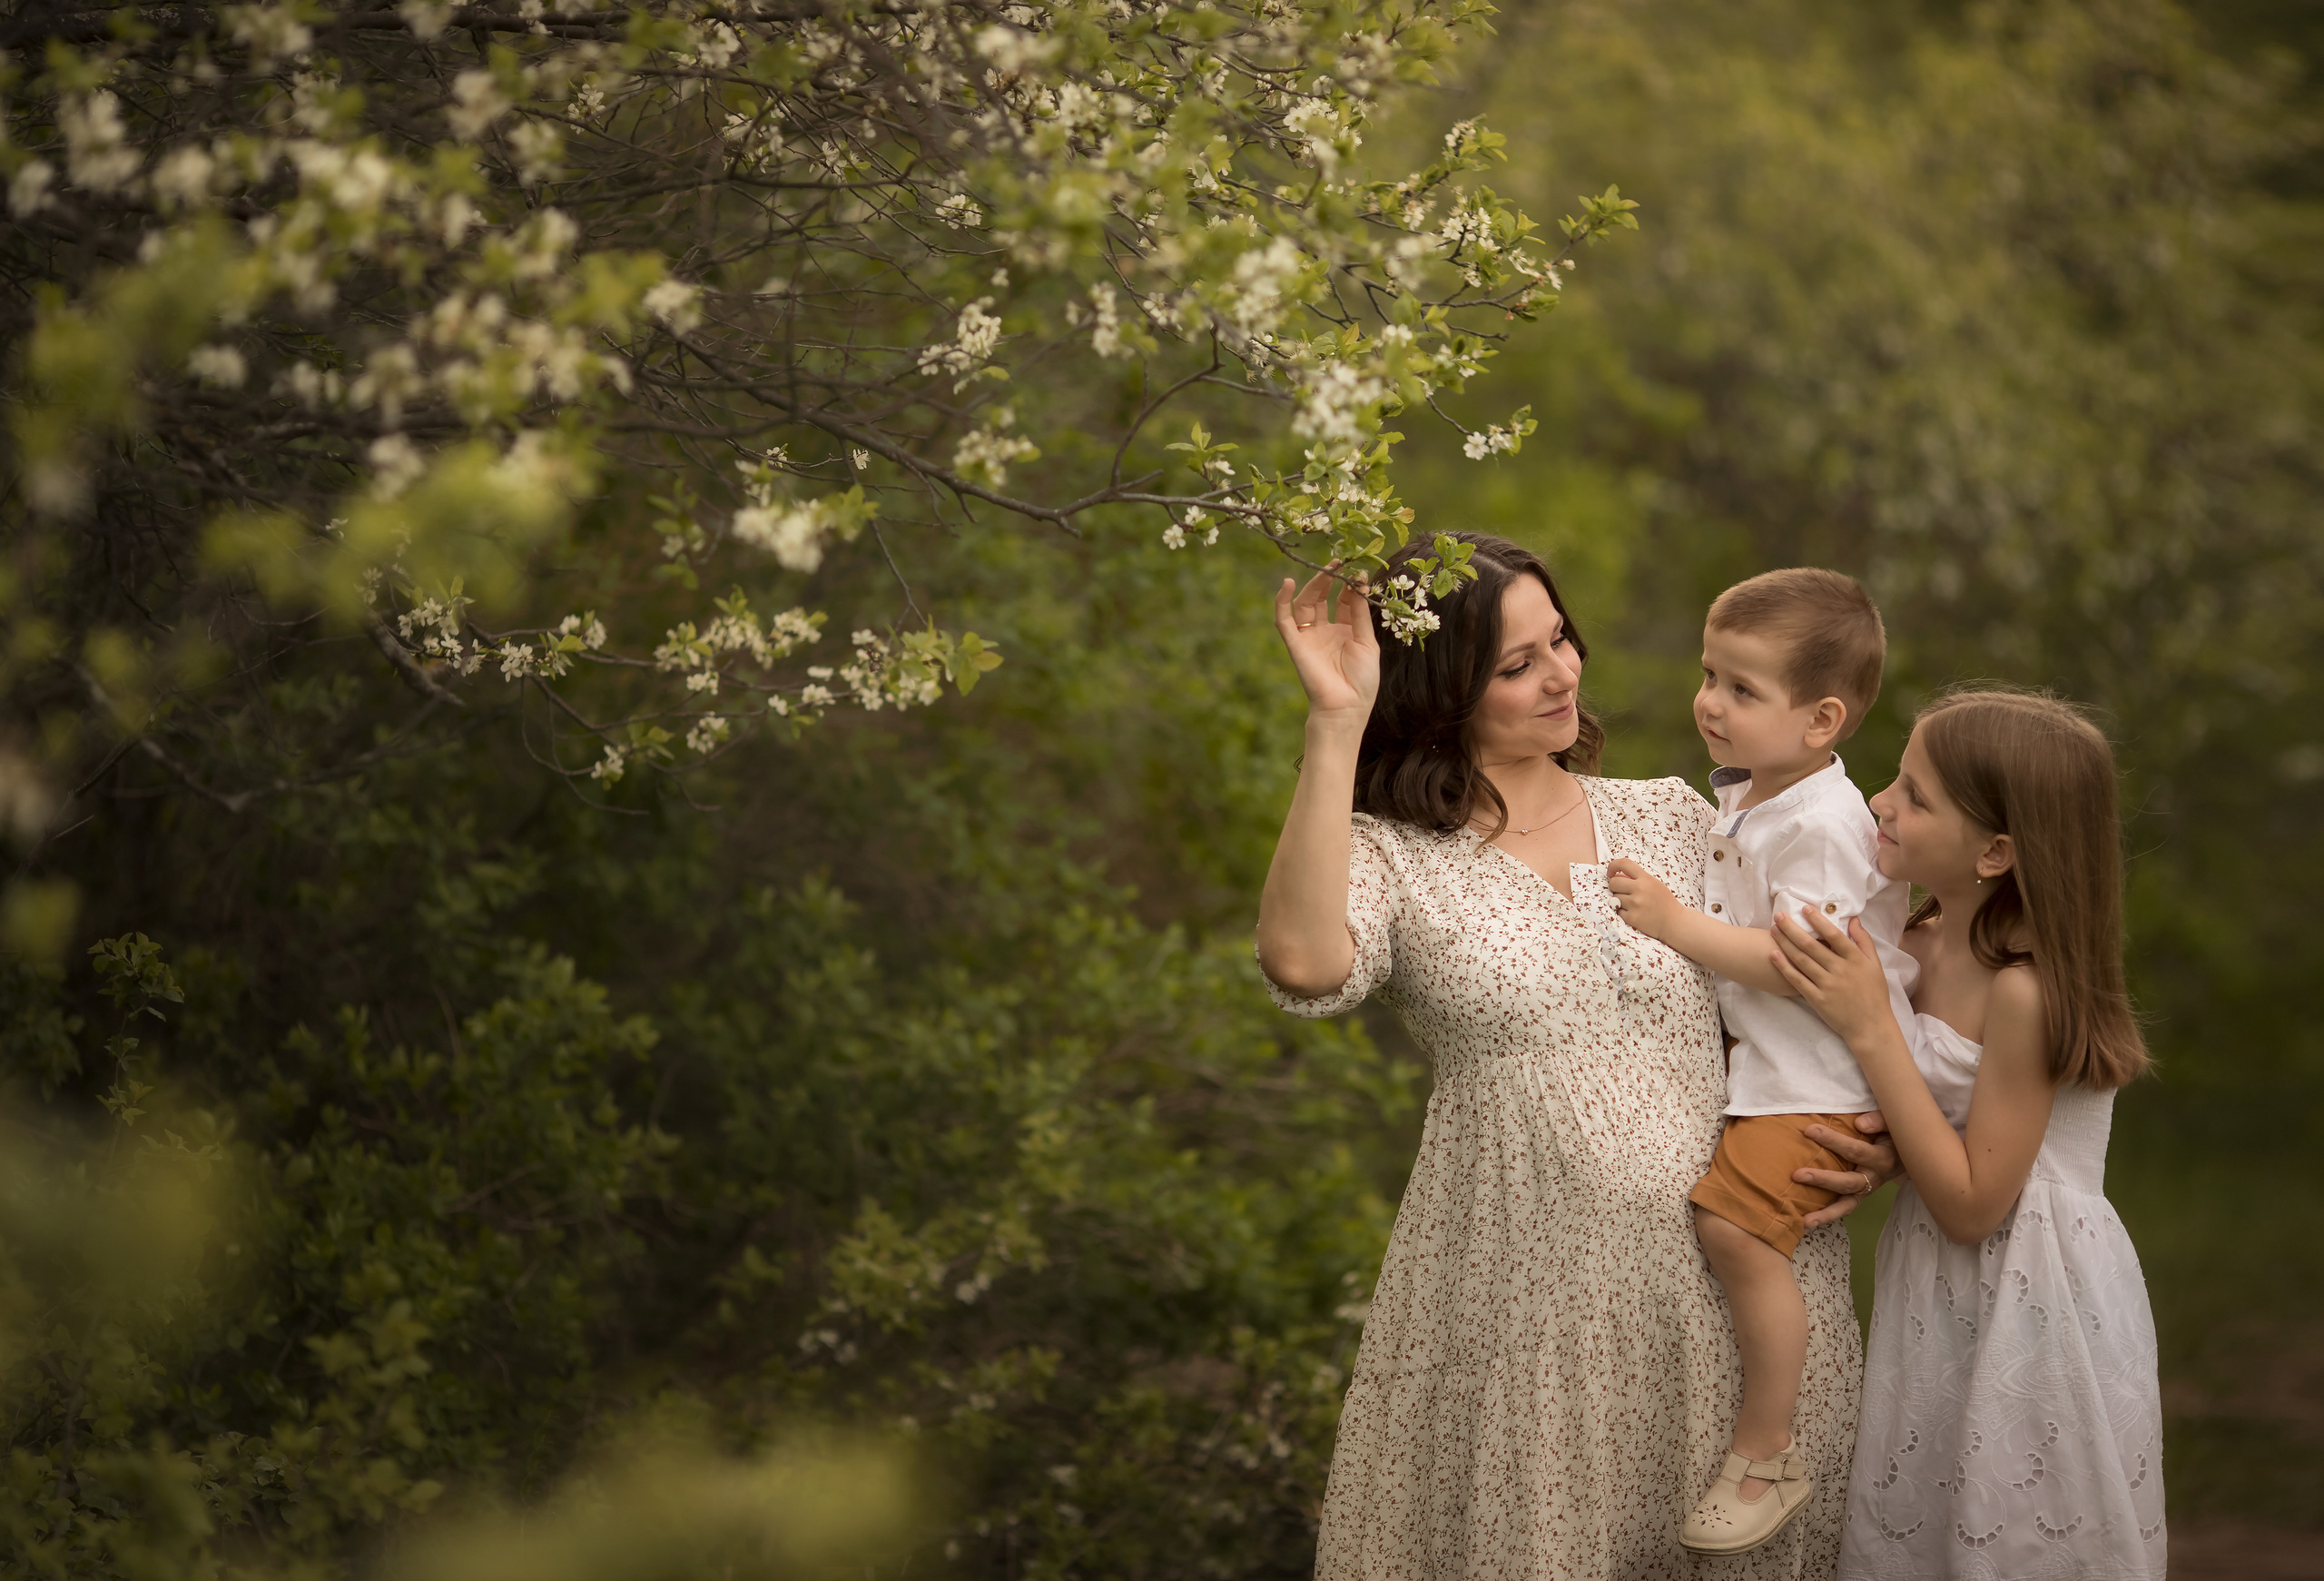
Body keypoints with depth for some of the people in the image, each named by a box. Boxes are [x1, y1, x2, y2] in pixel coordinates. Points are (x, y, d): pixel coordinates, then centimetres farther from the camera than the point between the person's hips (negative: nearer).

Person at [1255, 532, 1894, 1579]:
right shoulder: (1390, 858, 0)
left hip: (1737, 1283, 3)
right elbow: (1303, 966, -23)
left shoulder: (1673, 820, 11)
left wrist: (1880, 1139, -1)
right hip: (1525, 1308, -3)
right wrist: (1337, 724, -21)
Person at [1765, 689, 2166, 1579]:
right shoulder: (1918, 947, -1)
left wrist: (1869, 1031, -23)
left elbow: (1973, 1204, -21)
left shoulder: (2025, 989, -24)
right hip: (1944, 1300, 7)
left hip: (2034, 1312, -7)